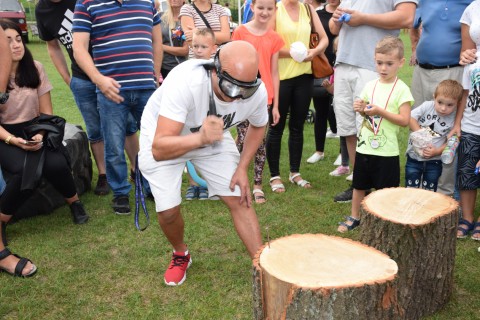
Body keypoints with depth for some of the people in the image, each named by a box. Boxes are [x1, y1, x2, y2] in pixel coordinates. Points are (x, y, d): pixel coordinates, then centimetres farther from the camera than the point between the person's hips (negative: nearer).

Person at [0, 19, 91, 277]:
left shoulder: (35, 68, -1)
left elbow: (46, 112, 2)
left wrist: (40, 134, -15)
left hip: (35, 129, 2)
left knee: (56, 165, -30)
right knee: (26, 173, -32)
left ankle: (74, 202, 2)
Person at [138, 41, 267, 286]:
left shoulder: (258, 92, -27)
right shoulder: (185, 81, -42)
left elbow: (258, 126, -1)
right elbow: (159, 149, -45)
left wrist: (242, 168, -10)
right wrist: (200, 138, -62)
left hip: (213, 135, 3)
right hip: (165, 136, -3)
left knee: (239, 199, -5)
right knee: (168, 210, -8)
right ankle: (180, 255, 25)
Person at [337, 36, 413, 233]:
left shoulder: (401, 89, -9)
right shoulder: (370, 85, 5)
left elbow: (404, 120, -15)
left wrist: (380, 111, -22)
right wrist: (361, 109, -6)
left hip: (387, 150, -5)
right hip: (364, 145, 5)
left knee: (385, 190, 6)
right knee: (359, 185, 16)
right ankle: (354, 218, 32)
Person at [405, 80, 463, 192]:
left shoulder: (454, 120, -10)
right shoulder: (427, 106, -9)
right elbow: (410, 118, -13)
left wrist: (437, 151, -21)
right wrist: (421, 134, -18)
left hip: (434, 162, 0)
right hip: (414, 157, 0)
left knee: (429, 191, 13)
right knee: (411, 188, 9)